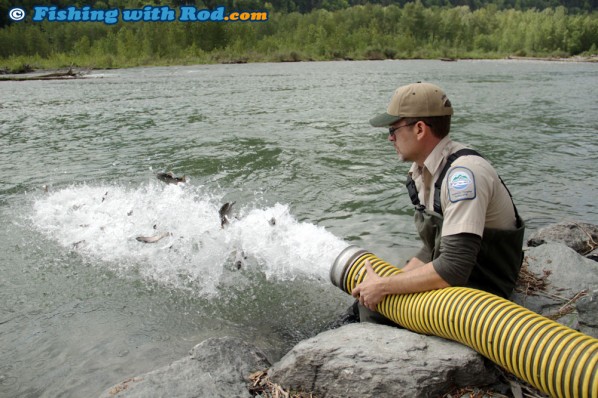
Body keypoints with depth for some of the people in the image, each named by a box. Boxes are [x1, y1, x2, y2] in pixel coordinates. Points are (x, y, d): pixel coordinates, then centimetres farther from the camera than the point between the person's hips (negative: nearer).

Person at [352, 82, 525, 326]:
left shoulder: (462, 173, -26)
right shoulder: (422, 171, 3)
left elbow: (454, 268, -32)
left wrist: (384, 286, -23)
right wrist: (392, 280, -2)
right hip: (449, 283, 9)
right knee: (366, 295, 5)